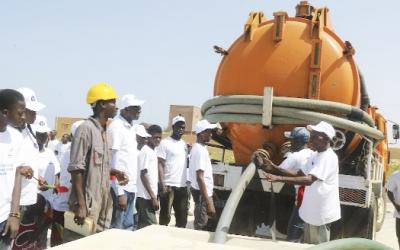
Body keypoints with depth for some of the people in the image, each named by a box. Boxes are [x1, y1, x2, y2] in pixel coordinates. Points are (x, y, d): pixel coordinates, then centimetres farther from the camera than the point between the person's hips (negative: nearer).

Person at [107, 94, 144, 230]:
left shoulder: (131, 127, 14)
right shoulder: (116, 127, -12)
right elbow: (113, 162, -16)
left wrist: (132, 186, 15)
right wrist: (120, 192, -19)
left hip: (131, 186, 8)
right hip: (120, 187, -8)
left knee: (128, 227, 13)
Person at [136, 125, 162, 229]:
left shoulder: (152, 151, 14)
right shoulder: (146, 151, -12)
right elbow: (143, 175, -17)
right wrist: (153, 197, -19)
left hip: (148, 196, 9)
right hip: (146, 196, -9)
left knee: (143, 226, 11)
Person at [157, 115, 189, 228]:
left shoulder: (184, 144, 14)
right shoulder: (165, 142, -5)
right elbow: (160, 164, -9)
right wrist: (162, 185, -17)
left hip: (182, 186, 6)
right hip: (168, 185, -6)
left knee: (182, 218, 11)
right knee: (165, 216, 2)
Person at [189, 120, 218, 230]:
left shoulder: (199, 148, 12)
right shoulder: (200, 150, -18)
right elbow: (200, 177, -23)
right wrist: (208, 201, -25)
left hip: (202, 192, 10)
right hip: (202, 192, -10)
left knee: (201, 224, 16)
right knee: (201, 226, -3)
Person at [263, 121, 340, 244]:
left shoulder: (328, 157, -23)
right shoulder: (315, 155, 8)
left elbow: (308, 180, -35)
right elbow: (299, 174, 11)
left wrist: (279, 178, -41)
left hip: (321, 213, -9)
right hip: (310, 211, 9)